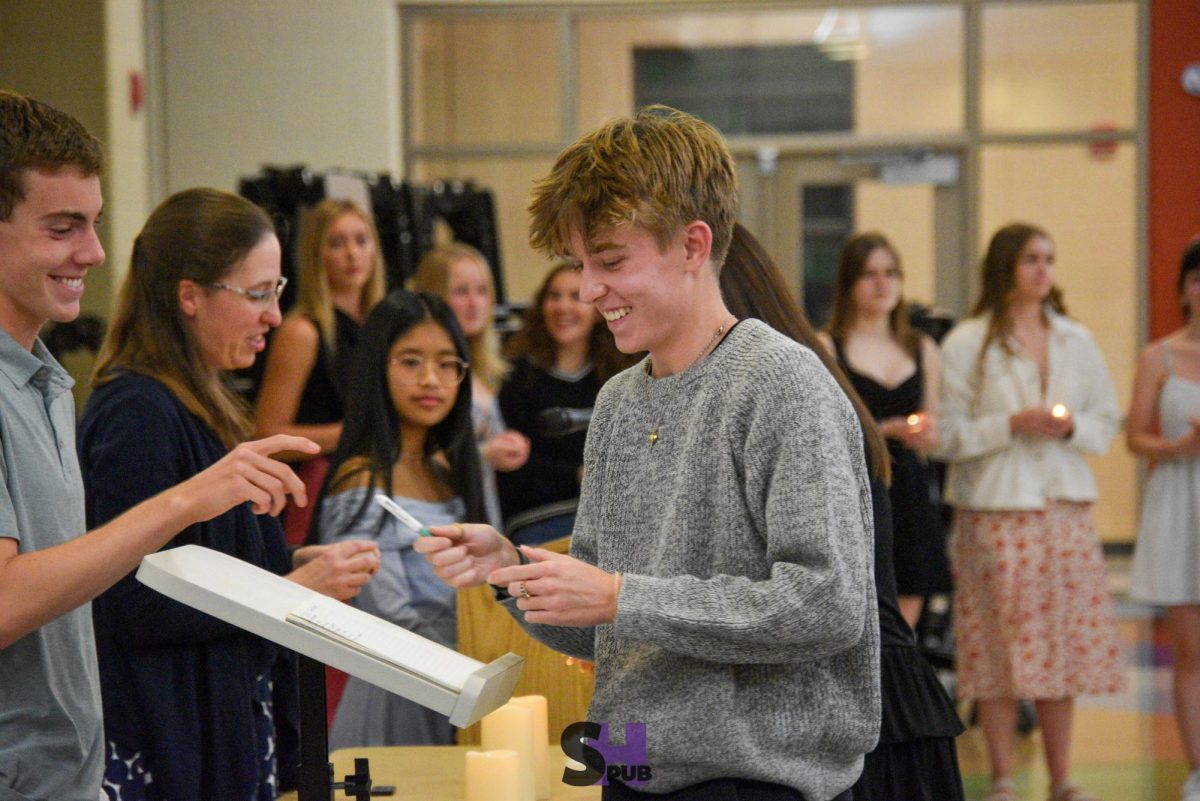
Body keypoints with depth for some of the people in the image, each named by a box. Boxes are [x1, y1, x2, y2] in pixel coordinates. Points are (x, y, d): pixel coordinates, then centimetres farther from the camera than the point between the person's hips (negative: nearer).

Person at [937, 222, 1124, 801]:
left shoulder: (1076, 341, 12)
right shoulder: (966, 343, -1)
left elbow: (1108, 421, 14)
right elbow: (948, 434, -4)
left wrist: (1071, 427, -7)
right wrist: (1013, 425, -15)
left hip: (1064, 508, 4)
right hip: (993, 509, -4)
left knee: (1064, 642, 4)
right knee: (999, 645, -3)